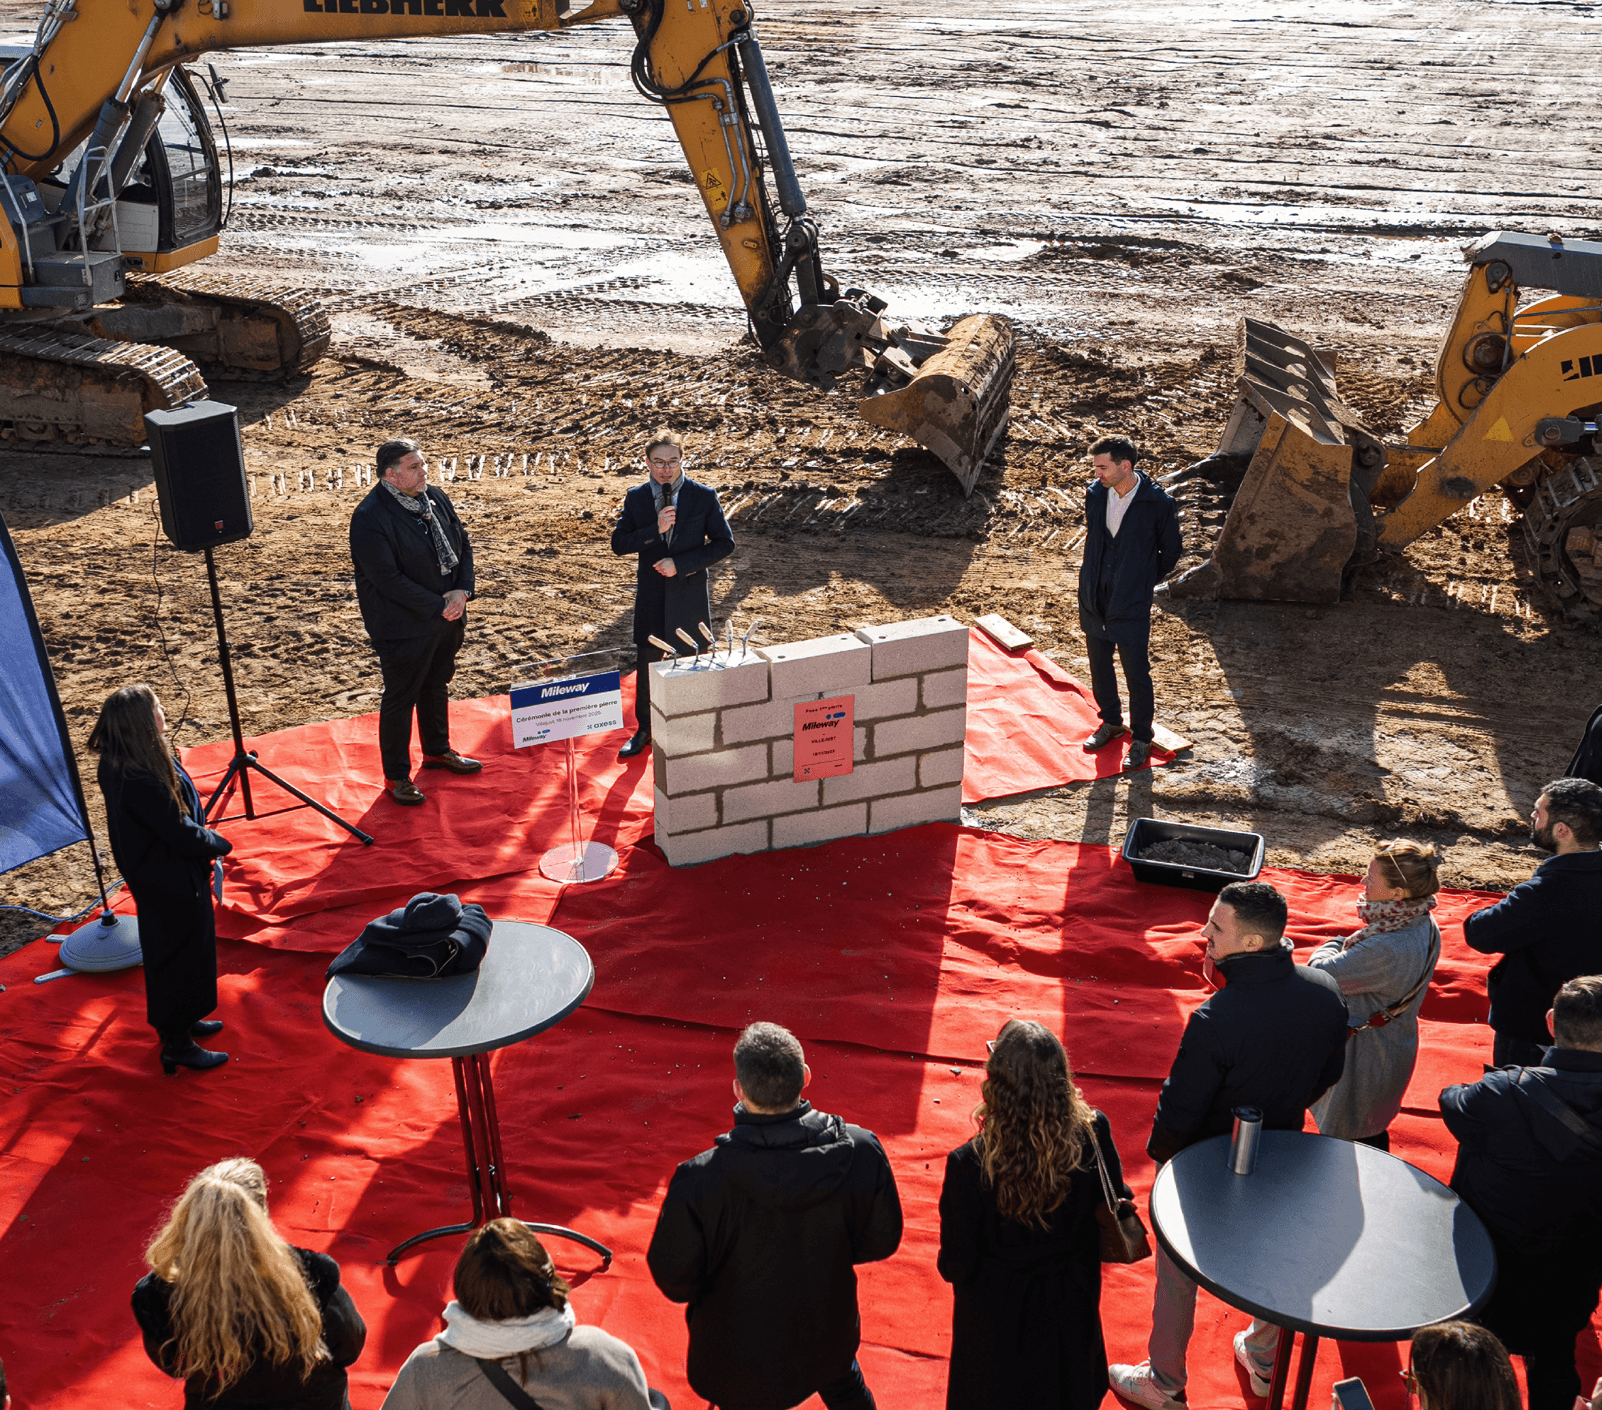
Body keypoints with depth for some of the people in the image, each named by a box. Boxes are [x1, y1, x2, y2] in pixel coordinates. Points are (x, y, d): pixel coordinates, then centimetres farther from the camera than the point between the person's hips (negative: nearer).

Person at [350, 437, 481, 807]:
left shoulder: (434, 497, 1)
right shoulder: (369, 518, -22)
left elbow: (462, 544, 8)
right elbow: (389, 579, -25)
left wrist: (462, 591, -8)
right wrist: (438, 606, -21)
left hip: (447, 617, 8)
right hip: (404, 627, -7)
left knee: (437, 686, 24)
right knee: (400, 699, 5)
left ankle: (437, 751, 45)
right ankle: (396, 776, 19)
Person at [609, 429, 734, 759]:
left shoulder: (703, 496, -7)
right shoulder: (636, 498, -1)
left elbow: (724, 543, -7)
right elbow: (618, 543, -5)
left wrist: (682, 564, -17)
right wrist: (654, 530, -21)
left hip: (690, 593, -2)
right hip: (651, 594, 2)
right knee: (646, 663, 10)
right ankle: (644, 729, 28)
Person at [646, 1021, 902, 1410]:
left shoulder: (700, 1183, -36)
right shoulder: (861, 1154, -28)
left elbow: (673, 1279, -20)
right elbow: (881, 1242, -11)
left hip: (740, 1360, -2)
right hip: (830, 1335, 2)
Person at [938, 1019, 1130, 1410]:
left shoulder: (968, 1166, -35)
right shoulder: (1094, 1136, -28)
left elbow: (957, 1265, -21)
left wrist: (950, 1266, 2)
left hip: (996, 1309, -2)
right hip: (1071, 1302, 2)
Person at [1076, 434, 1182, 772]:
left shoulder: (1158, 503, -16)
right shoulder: (1095, 494, -2)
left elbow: (1170, 551, -1)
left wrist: (1143, 582, 4)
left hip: (1131, 605, -5)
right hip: (1094, 599, 5)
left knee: (1136, 674, 4)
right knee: (1099, 667, 18)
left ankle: (1141, 739, 21)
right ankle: (1111, 722, 40)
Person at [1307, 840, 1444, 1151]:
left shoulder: (1386, 949, -38)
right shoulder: (1424, 925, -8)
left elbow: (1321, 975, -25)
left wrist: (1331, 945, -6)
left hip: (1364, 1056, -9)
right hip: (1395, 1047, 9)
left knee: (1345, 1145, 12)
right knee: (1374, 1133, 30)